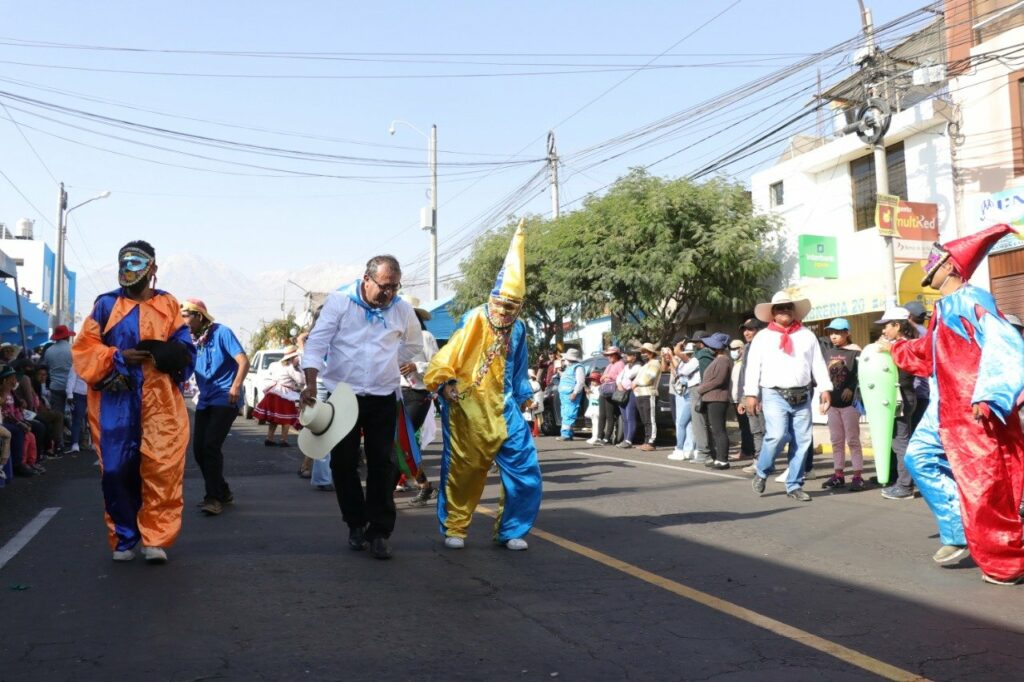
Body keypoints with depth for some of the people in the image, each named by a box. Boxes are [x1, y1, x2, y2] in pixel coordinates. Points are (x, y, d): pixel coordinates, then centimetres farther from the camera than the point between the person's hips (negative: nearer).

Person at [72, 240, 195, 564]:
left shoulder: (169, 305, 11)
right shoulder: (106, 304, 10)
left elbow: (187, 350, 8)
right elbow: (84, 350, 6)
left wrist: (171, 354, -14)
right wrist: (118, 357, -10)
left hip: (161, 401, 0)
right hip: (115, 400, 1)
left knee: (162, 469, -7)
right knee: (116, 470, 2)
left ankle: (156, 537, 1)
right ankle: (123, 538, 16)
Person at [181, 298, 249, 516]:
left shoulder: (221, 332, -10)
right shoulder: (191, 340, 10)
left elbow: (243, 361, -17)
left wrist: (236, 387, -30)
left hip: (224, 399, -7)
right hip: (205, 401, 7)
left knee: (211, 445, -16)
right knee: (198, 448, 4)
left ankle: (214, 497, -7)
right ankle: (222, 491, 20)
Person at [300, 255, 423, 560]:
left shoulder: (402, 309, 0)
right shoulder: (340, 301, -8)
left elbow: (413, 345, 18)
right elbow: (316, 343, -11)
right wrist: (311, 384, -21)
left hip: (383, 399, 1)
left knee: (383, 465, -1)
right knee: (343, 464, 6)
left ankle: (380, 531, 9)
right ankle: (356, 524, 24)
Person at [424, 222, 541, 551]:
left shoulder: (517, 329, 8)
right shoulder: (474, 320, -11)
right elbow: (449, 354, -18)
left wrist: (523, 395, 27)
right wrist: (444, 382, -33)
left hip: (502, 410, 5)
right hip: (467, 409, -5)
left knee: (524, 469, 0)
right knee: (463, 471, 5)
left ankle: (510, 530, 17)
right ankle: (454, 529, 25)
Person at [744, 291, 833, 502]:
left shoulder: (807, 335, 13)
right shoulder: (762, 337, 6)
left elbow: (818, 364, 10)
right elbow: (753, 367, 1)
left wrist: (825, 389, 0)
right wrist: (751, 394, -6)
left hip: (802, 396, 4)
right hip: (774, 395, -3)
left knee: (802, 441, 3)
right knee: (777, 436, -19)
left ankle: (794, 485, 15)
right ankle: (762, 472, 6)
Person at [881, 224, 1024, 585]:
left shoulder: (970, 300, -13)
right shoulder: (944, 308, 16)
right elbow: (928, 355, 30)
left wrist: (988, 397, -29)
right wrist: (894, 348, 40)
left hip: (975, 411, -10)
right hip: (947, 409, 10)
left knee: (984, 486, -5)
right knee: (920, 458, 11)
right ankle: (958, 532, 16)